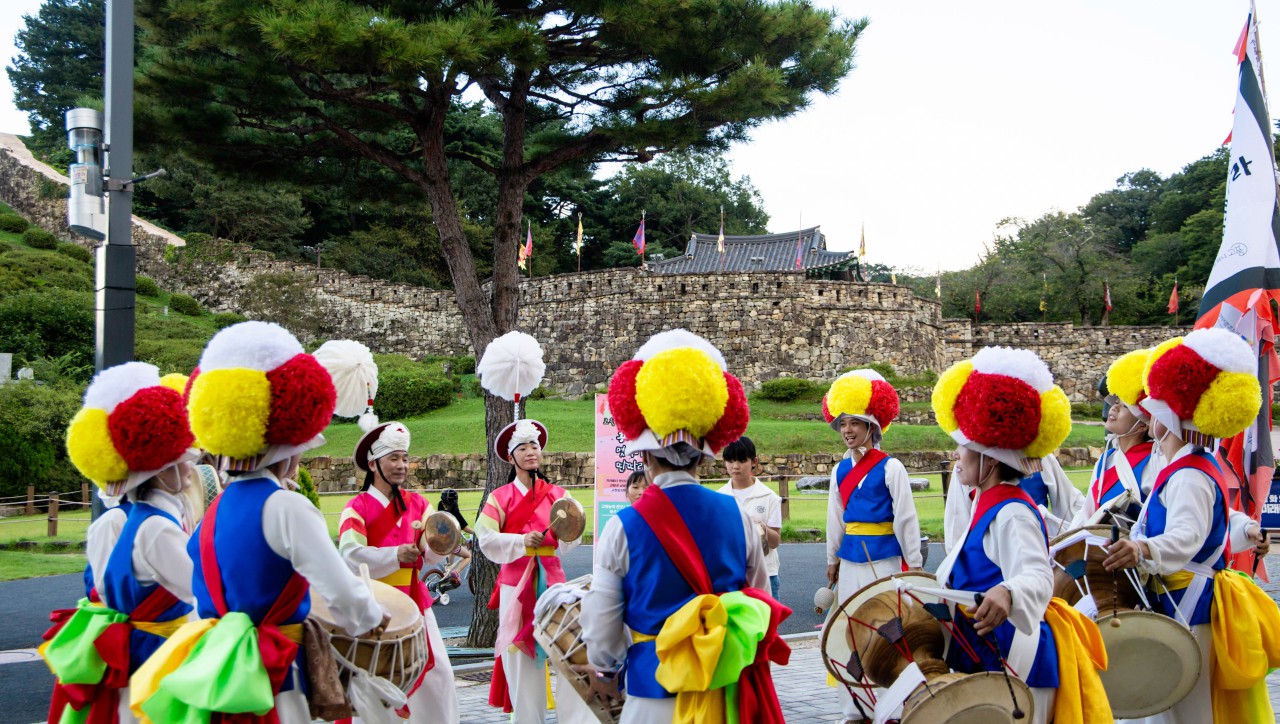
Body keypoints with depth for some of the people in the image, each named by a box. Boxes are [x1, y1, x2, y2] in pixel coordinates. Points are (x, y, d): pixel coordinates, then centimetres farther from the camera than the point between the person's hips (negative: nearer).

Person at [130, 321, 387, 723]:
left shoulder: (212, 511, 9)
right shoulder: (286, 507, -15)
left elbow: (207, 604, 15)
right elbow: (345, 598, -18)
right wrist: (374, 618, 1)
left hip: (213, 679, 7)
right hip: (270, 686, -7)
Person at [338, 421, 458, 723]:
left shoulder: (418, 503, 7)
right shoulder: (357, 507, -6)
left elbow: (433, 556, 0)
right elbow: (351, 555, -19)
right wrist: (394, 555, -30)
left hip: (413, 599, 4)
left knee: (437, 675, 2)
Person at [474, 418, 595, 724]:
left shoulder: (557, 494, 9)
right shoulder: (500, 497, 5)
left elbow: (571, 542, 1)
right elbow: (486, 539, -6)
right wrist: (521, 541, -18)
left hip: (552, 579, 1)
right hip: (517, 584, -1)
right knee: (520, 658, -1)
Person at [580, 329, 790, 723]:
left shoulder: (623, 528, -11)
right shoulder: (737, 517, -4)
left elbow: (601, 626, -3)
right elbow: (761, 608, 7)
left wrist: (605, 671, 17)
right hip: (730, 692, 2)